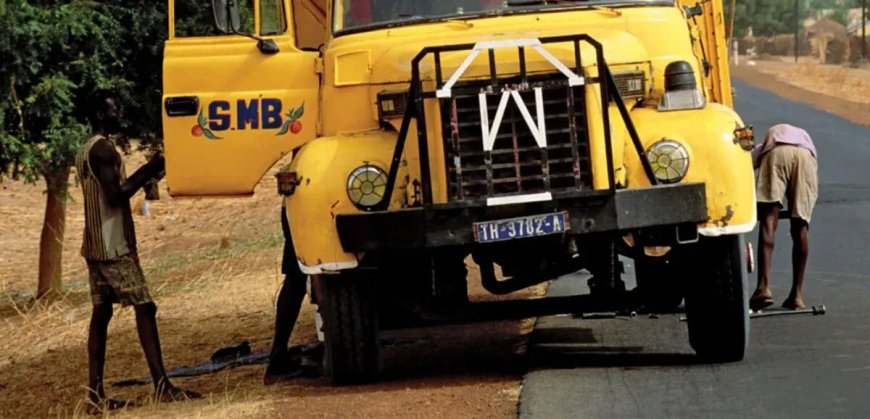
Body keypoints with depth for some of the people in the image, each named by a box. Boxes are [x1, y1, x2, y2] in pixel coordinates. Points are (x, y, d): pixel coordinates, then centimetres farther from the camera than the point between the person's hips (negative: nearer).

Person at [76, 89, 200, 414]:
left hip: (96, 246, 10)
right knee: (144, 307, -9)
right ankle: (162, 386, -13)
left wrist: (146, 173, 17)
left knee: (101, 312, 6)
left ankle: (96, 396, 2)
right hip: (114, 245, -10)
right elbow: (115, 195, -22)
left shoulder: (86, 150, 18)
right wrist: (148, 171, -12)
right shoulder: (104, 148, -14)